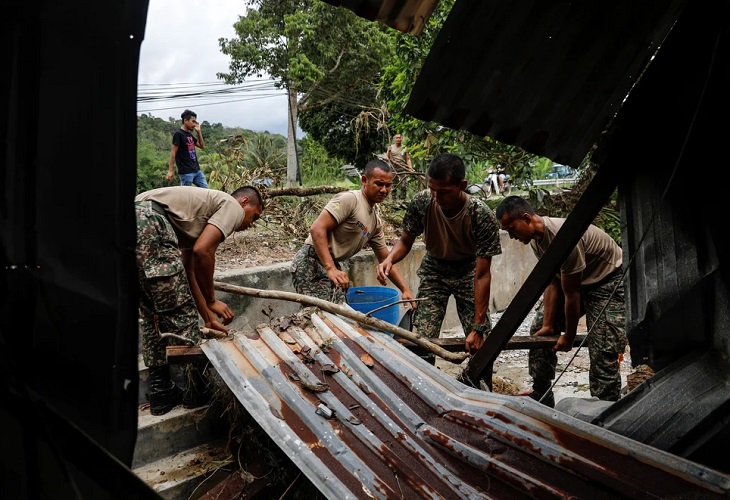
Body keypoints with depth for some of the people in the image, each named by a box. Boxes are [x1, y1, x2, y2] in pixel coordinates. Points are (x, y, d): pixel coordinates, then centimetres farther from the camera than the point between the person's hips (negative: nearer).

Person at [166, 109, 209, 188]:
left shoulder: (190, 134, 15)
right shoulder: (178, 134, -9)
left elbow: (202, 146, 20)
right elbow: (173, 153, -12)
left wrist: (199, 132, 9)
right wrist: (170, 170, -17)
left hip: (197, 170, 8)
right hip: (186, 172, -8)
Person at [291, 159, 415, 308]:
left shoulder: (376, 221, 13)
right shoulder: (349, 199, -13)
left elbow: (385, 260, 18)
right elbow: (317, 229, -22)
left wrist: (405, 290, 9)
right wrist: (331, 268, -30)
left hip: (332, 266, 9)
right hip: (312, 263, -9)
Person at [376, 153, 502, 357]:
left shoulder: (482, 215, -30)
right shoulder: (421, 202, -24)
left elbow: (482, 274, -25)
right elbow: (406, 241, -5)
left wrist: (478, 327, -26)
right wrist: (390, 259, -29)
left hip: (468, 270, -1)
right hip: (434, 269, 1)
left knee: (480, 343, -5)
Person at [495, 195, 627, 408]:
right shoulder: (536, 239, -7)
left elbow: (571, 294, -26)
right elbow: (552, 283, -4)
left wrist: (569, 337, -15)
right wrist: (548, 325, -6)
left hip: (609, 282, -9)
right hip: (577, 281, 9)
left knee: (603, 351, -15)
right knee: (539, 328, 9)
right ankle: (541, 396, 20)